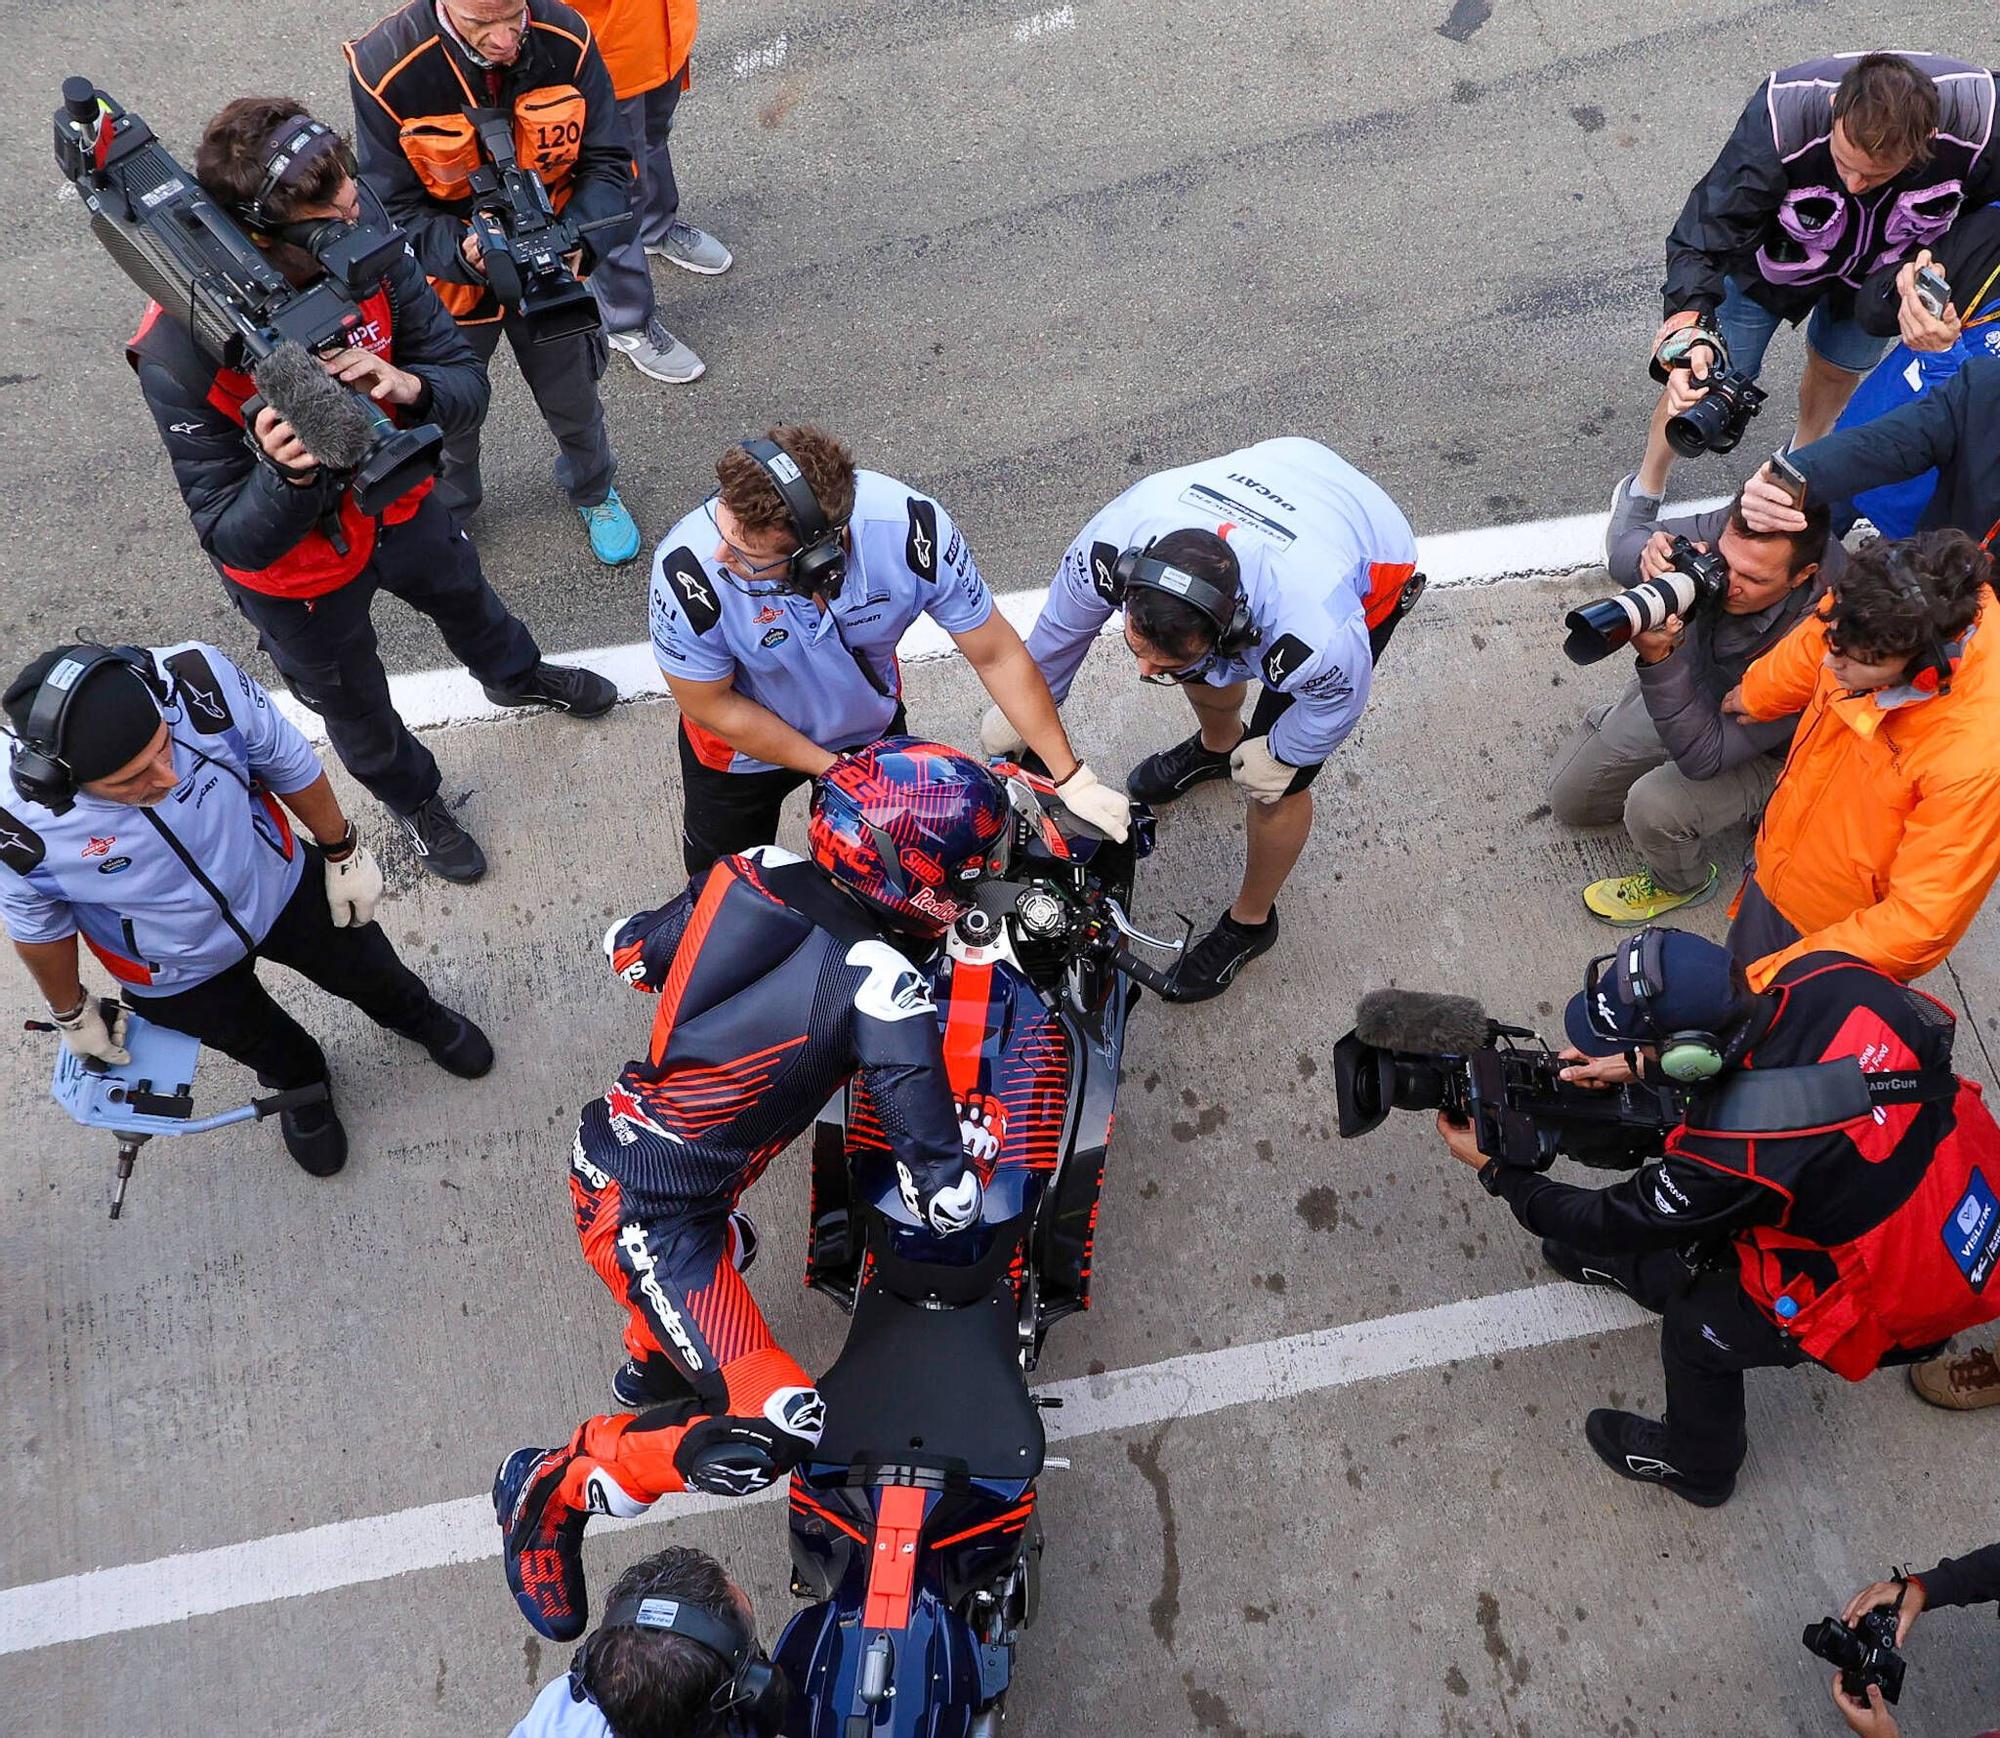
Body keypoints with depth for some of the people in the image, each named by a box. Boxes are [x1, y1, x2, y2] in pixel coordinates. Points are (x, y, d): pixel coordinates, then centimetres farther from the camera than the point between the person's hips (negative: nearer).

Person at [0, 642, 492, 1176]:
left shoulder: (199, 680, -39)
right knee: (257, 1040, 28)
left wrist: (343, 851, -1)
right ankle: (298, 1082, 64)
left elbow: (286, 762, -17)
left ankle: (420, 1017, 63)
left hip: (280, 886, 1)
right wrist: (72, 1015, 4)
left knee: (365, 971, 27)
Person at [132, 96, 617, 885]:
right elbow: (234, 542, -31)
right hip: (298, 570, -4)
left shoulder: (362, 240, -26)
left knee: (463, 594, 34)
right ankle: (414, 800, 57)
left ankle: (515, 675, 70)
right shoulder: (180, 357, -38)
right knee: (355, 703, 24)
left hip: (395, 502, 5)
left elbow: (467, 382, -18)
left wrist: (411, 387, -40)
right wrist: (286, 475, -51)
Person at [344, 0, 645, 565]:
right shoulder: (385, 68, -29)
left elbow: (607, 161, -15)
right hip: (446, 281, -1)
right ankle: (448, 513, 56)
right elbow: (395, 209, -22)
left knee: (573, 401, 24)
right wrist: (462, 251, -42)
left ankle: (593, 491, 58)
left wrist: (579, 239, -34)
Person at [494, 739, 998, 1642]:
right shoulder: (883, 989, -24)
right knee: (774, 1427, -8)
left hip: (606, 1150, 9)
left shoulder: (760, 871, -5)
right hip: (645, 1219, -9)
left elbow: (628, 951, 12)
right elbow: (943, 1196, -22)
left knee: (727, 1242, 36)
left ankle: (654, 1365, 59)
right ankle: (553, 1486, 6)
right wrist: (976, 1133, -1)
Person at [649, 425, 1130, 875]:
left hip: (872, 725, 2)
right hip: (746, 741, -2)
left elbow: (997, 656, -21)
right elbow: (709, 704, -21)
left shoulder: (914, 529, -37)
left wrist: (1073, 780, -18)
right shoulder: (689, 570, -40)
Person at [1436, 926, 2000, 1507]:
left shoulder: (1732, 1153, -35)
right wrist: (1640, 1064, 2)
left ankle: (1695, 1468, 43)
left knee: (1697, 1328, 14)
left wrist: (1497, 1170, -4)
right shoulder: (1829, 976, -22)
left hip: (1902, 1302, -7)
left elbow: (1619, 1220, -16)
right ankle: (1634, 1269, 53)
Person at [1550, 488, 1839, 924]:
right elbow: (1625, 546, -16)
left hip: (1765, 753, -5)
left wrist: (1659, 658, -51)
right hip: (1689, 682, 5)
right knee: (1569, 801, 17)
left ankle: (1681, 885, 4)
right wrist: (1649, 556, -40)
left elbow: (1704, 757, -39)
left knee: (1655, 806, -33)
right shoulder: (1739, 528, -31)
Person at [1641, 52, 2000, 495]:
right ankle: (1647, 485, 36)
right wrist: (1689, 330, -56)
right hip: (1773, 259, -2)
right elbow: (1706, 232, -41)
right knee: (1704, 385, 6)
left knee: (1838, 371, 25)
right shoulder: (1782, 116, -44)